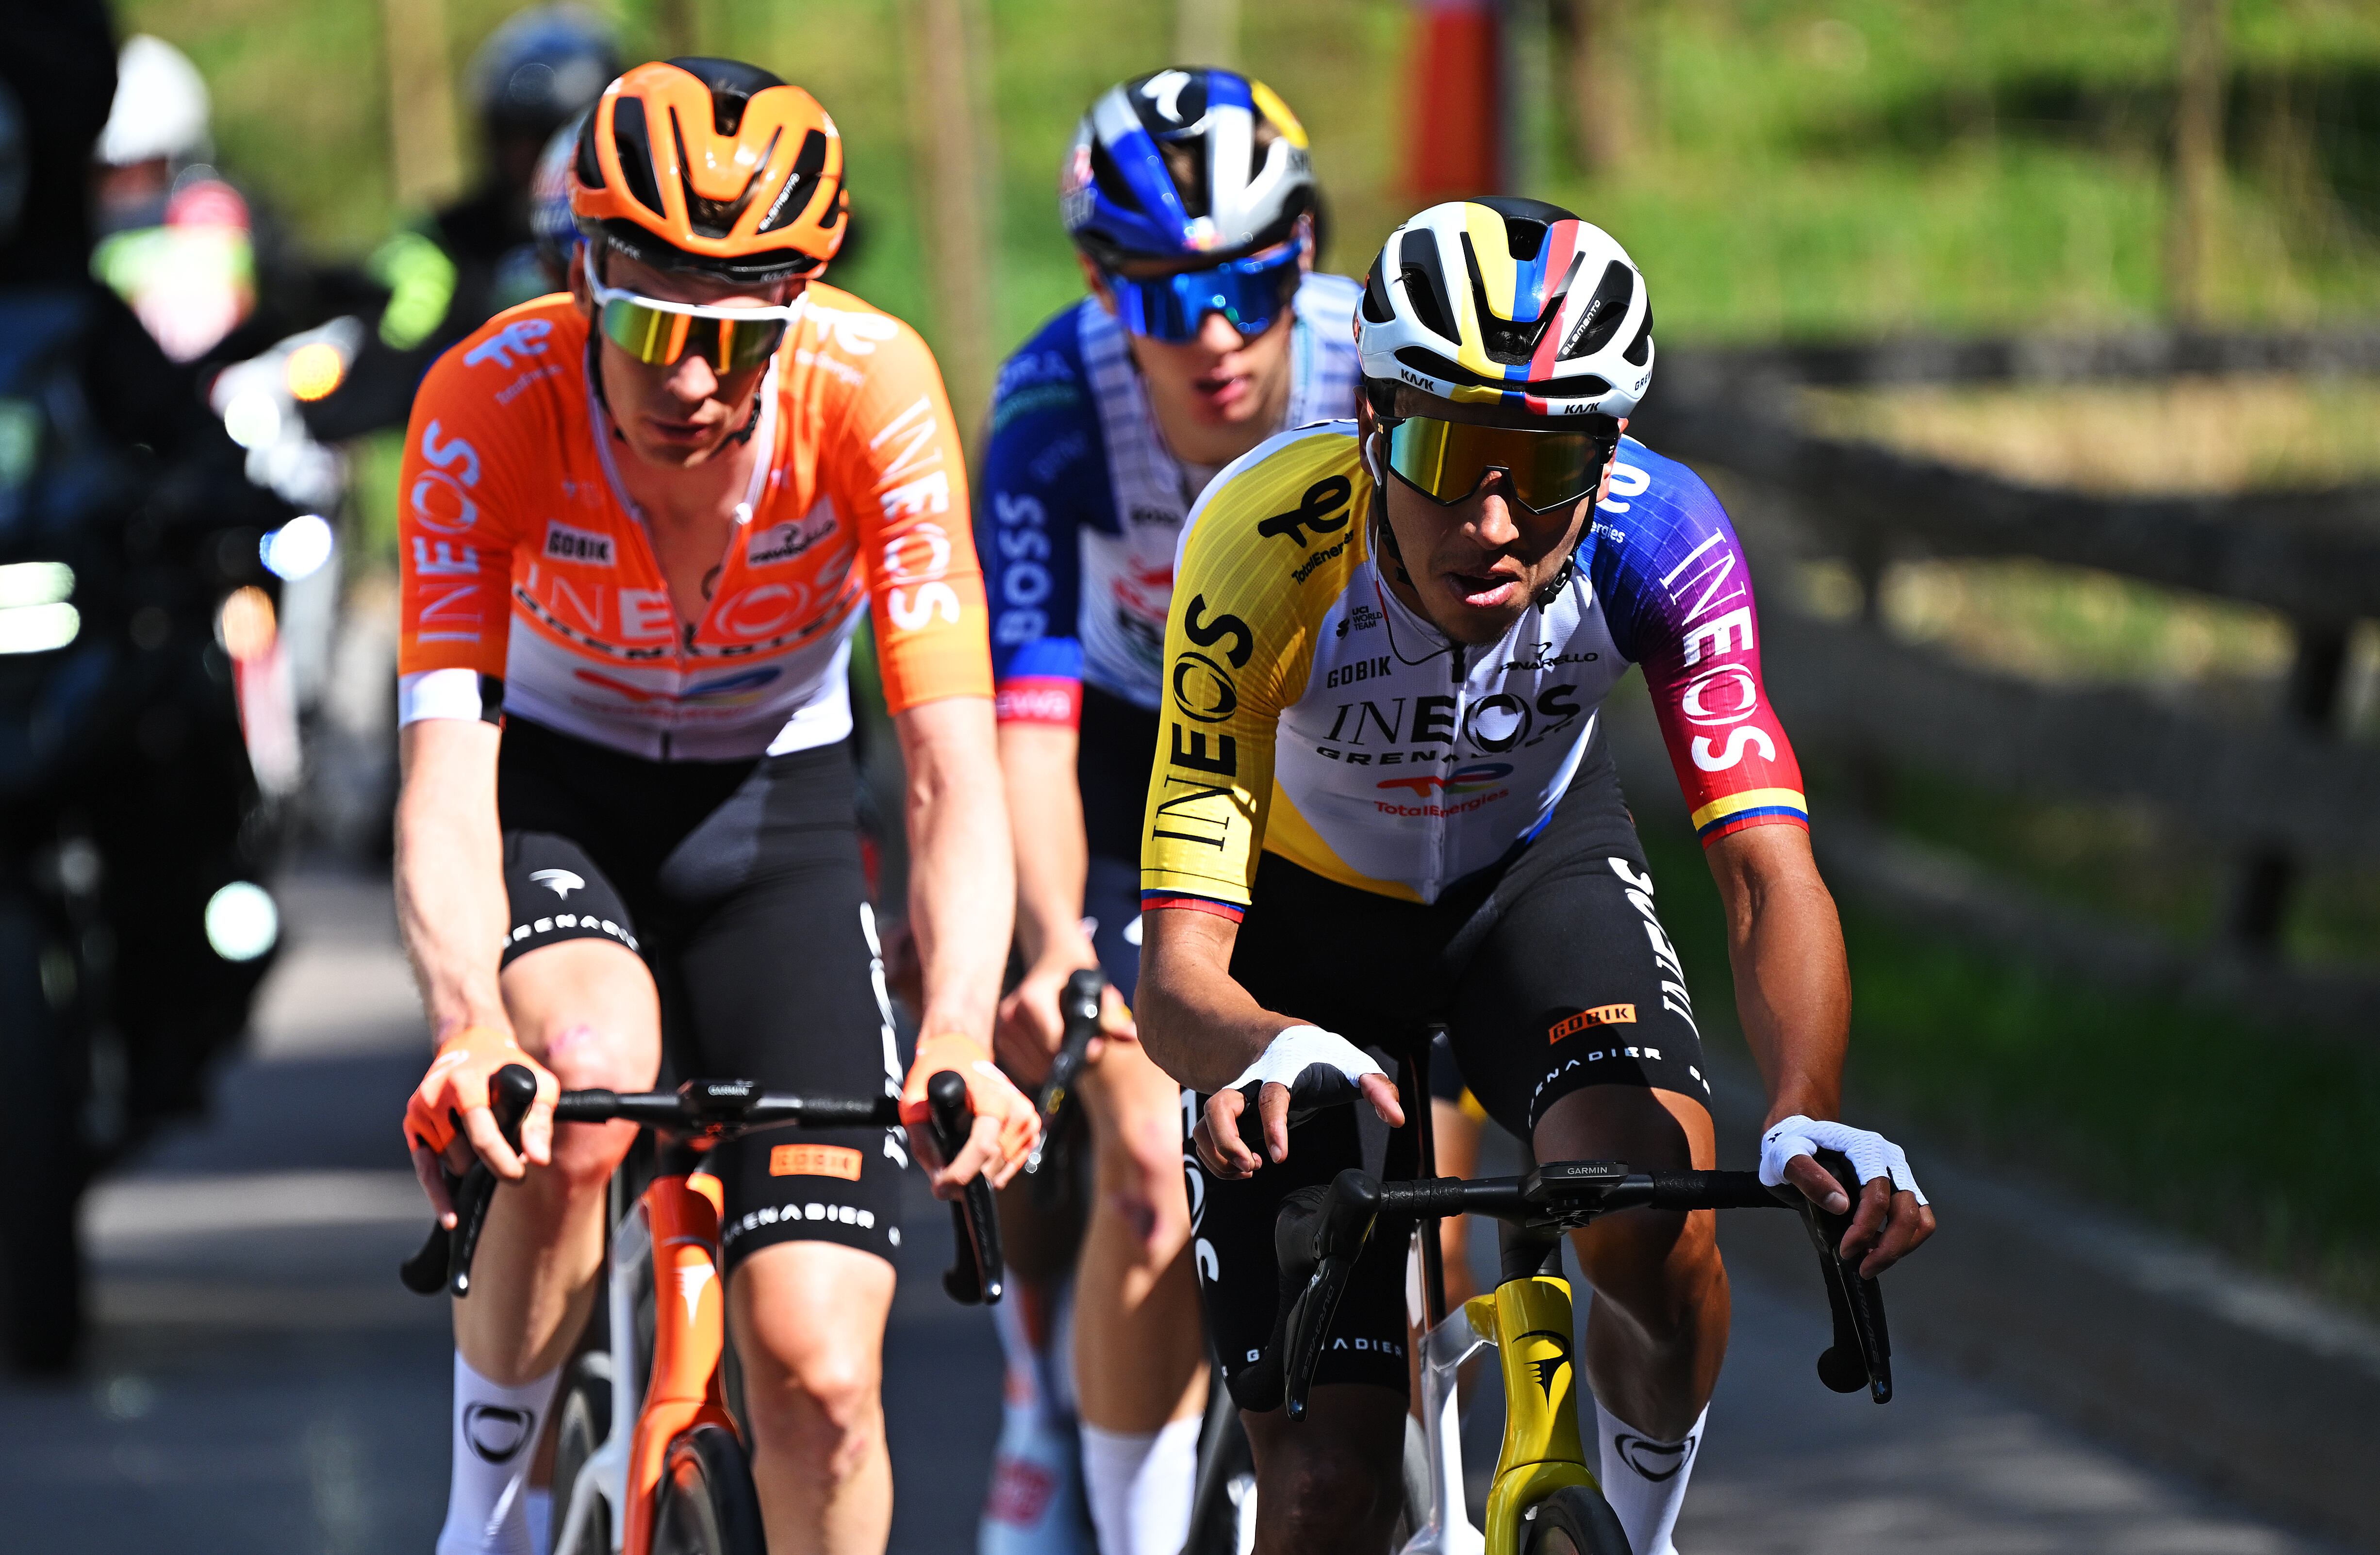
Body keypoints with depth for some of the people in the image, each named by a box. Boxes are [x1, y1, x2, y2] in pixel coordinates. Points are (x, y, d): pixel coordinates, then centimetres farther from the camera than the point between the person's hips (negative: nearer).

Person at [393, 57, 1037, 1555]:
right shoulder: (489, 403, -28)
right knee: (583, 1085, -35)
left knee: (820, 1372, -13)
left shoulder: (872, 390, -27)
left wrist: (960, 1040, -47)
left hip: (773, 809, 1)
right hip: (558, 789, -1)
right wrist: (470, 1031, -53)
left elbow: (954, 770, -30)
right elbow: (446, 771, -34)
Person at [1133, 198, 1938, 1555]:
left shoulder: (1658, 539, -31)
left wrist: (1809, 1124, -53)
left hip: (1535, 864, 1)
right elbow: (1177, 979, -37)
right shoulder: (1264, 551, -36)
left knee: (1656, 1212, -30)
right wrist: (1272, 1053, -61)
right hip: (1311, 906, -1)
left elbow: (1771, 878, -34)